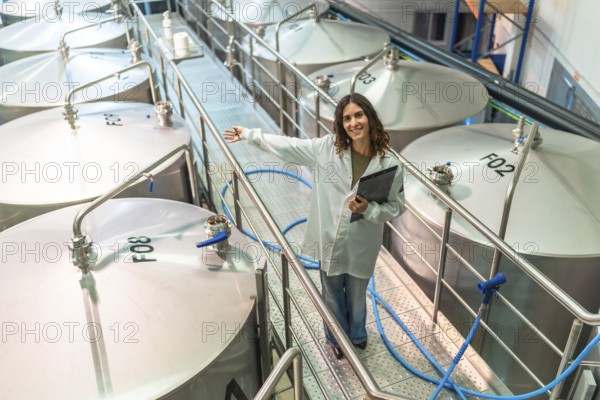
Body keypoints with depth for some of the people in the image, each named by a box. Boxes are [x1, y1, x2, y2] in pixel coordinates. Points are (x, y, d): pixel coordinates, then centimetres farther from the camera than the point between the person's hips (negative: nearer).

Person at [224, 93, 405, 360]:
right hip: (330, 241, 1)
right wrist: (249, 135, 1)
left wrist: (368, 209, -26)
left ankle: (357, 335, 56)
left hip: (361, 246, -1)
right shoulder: (328, 147, -12)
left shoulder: (389, 163, -16)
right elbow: (288, 146, -3)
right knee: (333, 296, 23)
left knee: (356, 296, 24)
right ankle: (336, 338, 52)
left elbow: (396, 207, -7)